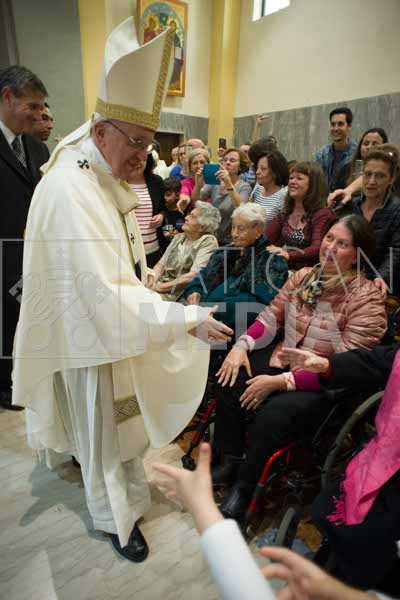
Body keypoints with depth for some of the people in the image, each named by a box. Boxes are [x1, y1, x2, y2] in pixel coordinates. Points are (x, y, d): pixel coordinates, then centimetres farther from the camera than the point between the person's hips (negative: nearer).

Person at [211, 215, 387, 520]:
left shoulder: (367, 297, -15)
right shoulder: (303, 276, 3)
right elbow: (271, 317, 5)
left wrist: (279, 382, -23)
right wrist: (242, 345, -14)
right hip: (282, 358, 6)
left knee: (271, 415, -28)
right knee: (230, 380, -14)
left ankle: (245, 487, 1)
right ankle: (231, 462, 6)